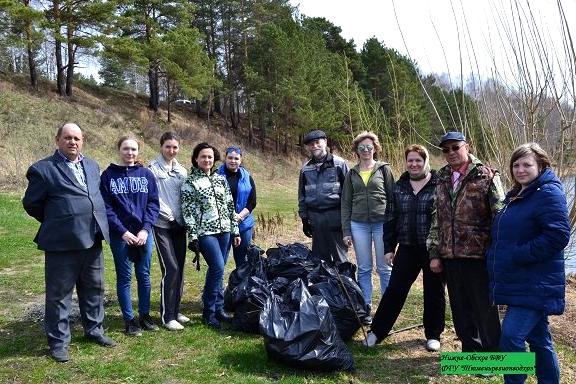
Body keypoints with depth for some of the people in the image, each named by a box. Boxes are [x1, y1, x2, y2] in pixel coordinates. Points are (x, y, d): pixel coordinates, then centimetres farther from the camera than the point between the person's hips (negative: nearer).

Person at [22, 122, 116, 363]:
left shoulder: (92, 166, 12)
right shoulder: (43, 169, -6)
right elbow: (31, 203, -1)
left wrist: (95, 225, 13)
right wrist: (56, 222, 6)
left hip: (92, 240, 6)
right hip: (62, 242, -6)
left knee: (94, 288, 17)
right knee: (59, 293, 6)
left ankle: (94, 330, 33)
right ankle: (58, 342, 20)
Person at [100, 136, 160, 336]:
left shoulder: (146, 174, 3)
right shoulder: (108, 175, -1)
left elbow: (153, 203, 1)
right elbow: (106, 207, -5)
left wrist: (145, 229, -10)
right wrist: (123, 231, -13)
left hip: (144, 233, 2)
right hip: (120, 235, -2)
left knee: (144, 275, 10)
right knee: (124, 277, 7)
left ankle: (145, 315, 25)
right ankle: (129, 319, 18)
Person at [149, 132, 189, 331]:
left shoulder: (182, 170, 12)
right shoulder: (153, 168, -6)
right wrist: (167, 213, -12)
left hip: (179, 224, 6)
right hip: (162, 224, -6)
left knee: (179, 268, 9)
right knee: (171, 269, -9)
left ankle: (175, 310, 23)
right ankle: (167, 316, 2)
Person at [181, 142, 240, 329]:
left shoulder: (221, 179, 12)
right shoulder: (190, 182, -2)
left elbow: (230, 206, 14)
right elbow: (188, 211, -6)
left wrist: (235, 230, 12)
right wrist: (192, 236, -11)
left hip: (224, 230, 5)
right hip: (205, 232, -5)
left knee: (217, 270, 9)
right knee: (218, 268, -12)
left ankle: (218, 308, 21)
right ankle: (209, 311, 3)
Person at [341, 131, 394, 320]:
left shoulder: (384, 169, 4)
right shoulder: (351, 174, 10)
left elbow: (392, 198, 2)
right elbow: (345, 203, 10)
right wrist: (345, 231, 3)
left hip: (382, 223, -2)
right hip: (359, 225, 2)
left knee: (384, 268, 4)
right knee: (364, 269, 8)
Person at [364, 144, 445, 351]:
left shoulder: (439, 185, -6)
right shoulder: (399, 186, 7)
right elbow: (391, 218, 10)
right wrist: (389, 247, 7)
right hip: (407, 248, 3)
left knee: (434, 292, 11)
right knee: (394, 290, 5)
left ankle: (433, 335, 28)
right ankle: (377, 331, 17)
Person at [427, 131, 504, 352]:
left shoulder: (487, 176, -5)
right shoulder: (442, 179, 11)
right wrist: (434, 253, 10)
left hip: (479, 255, -5)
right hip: (450, 256, 5)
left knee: (484, 309, 6)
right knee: (460, 308, 15)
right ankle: (470, 350, 33)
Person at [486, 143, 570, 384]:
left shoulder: (549, 193, -13)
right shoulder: (516, 196, 15)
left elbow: (558, 236, -23)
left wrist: (518, 255, -22)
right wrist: (497, 257, 10)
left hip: (535, 286, -9)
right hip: (519, 283, 9)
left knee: (511, 336, -15)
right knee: (539, 338, 18)